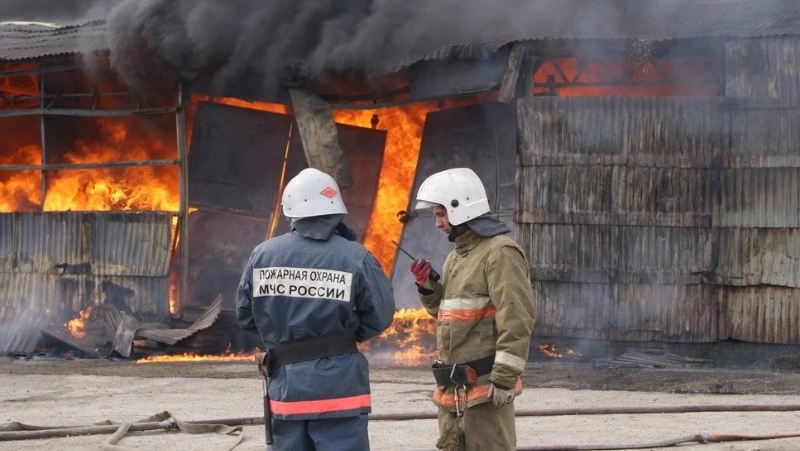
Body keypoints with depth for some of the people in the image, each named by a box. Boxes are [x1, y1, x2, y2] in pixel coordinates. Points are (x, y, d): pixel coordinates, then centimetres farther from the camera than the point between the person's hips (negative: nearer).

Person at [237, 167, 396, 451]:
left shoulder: (263, 255, -2)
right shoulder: (354, 258, -10)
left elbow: (245, 315, 5)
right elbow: (380, 316, -7)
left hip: (286, 381, 3)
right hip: (338, 381, -3)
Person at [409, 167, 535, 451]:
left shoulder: (500, 253, -13)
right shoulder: (456, 257, 18)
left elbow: (516, 319, -20)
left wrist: (505, 377, -23)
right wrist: (427, 287, 6)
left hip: (484, 384, -10)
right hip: (452, 386, 10)